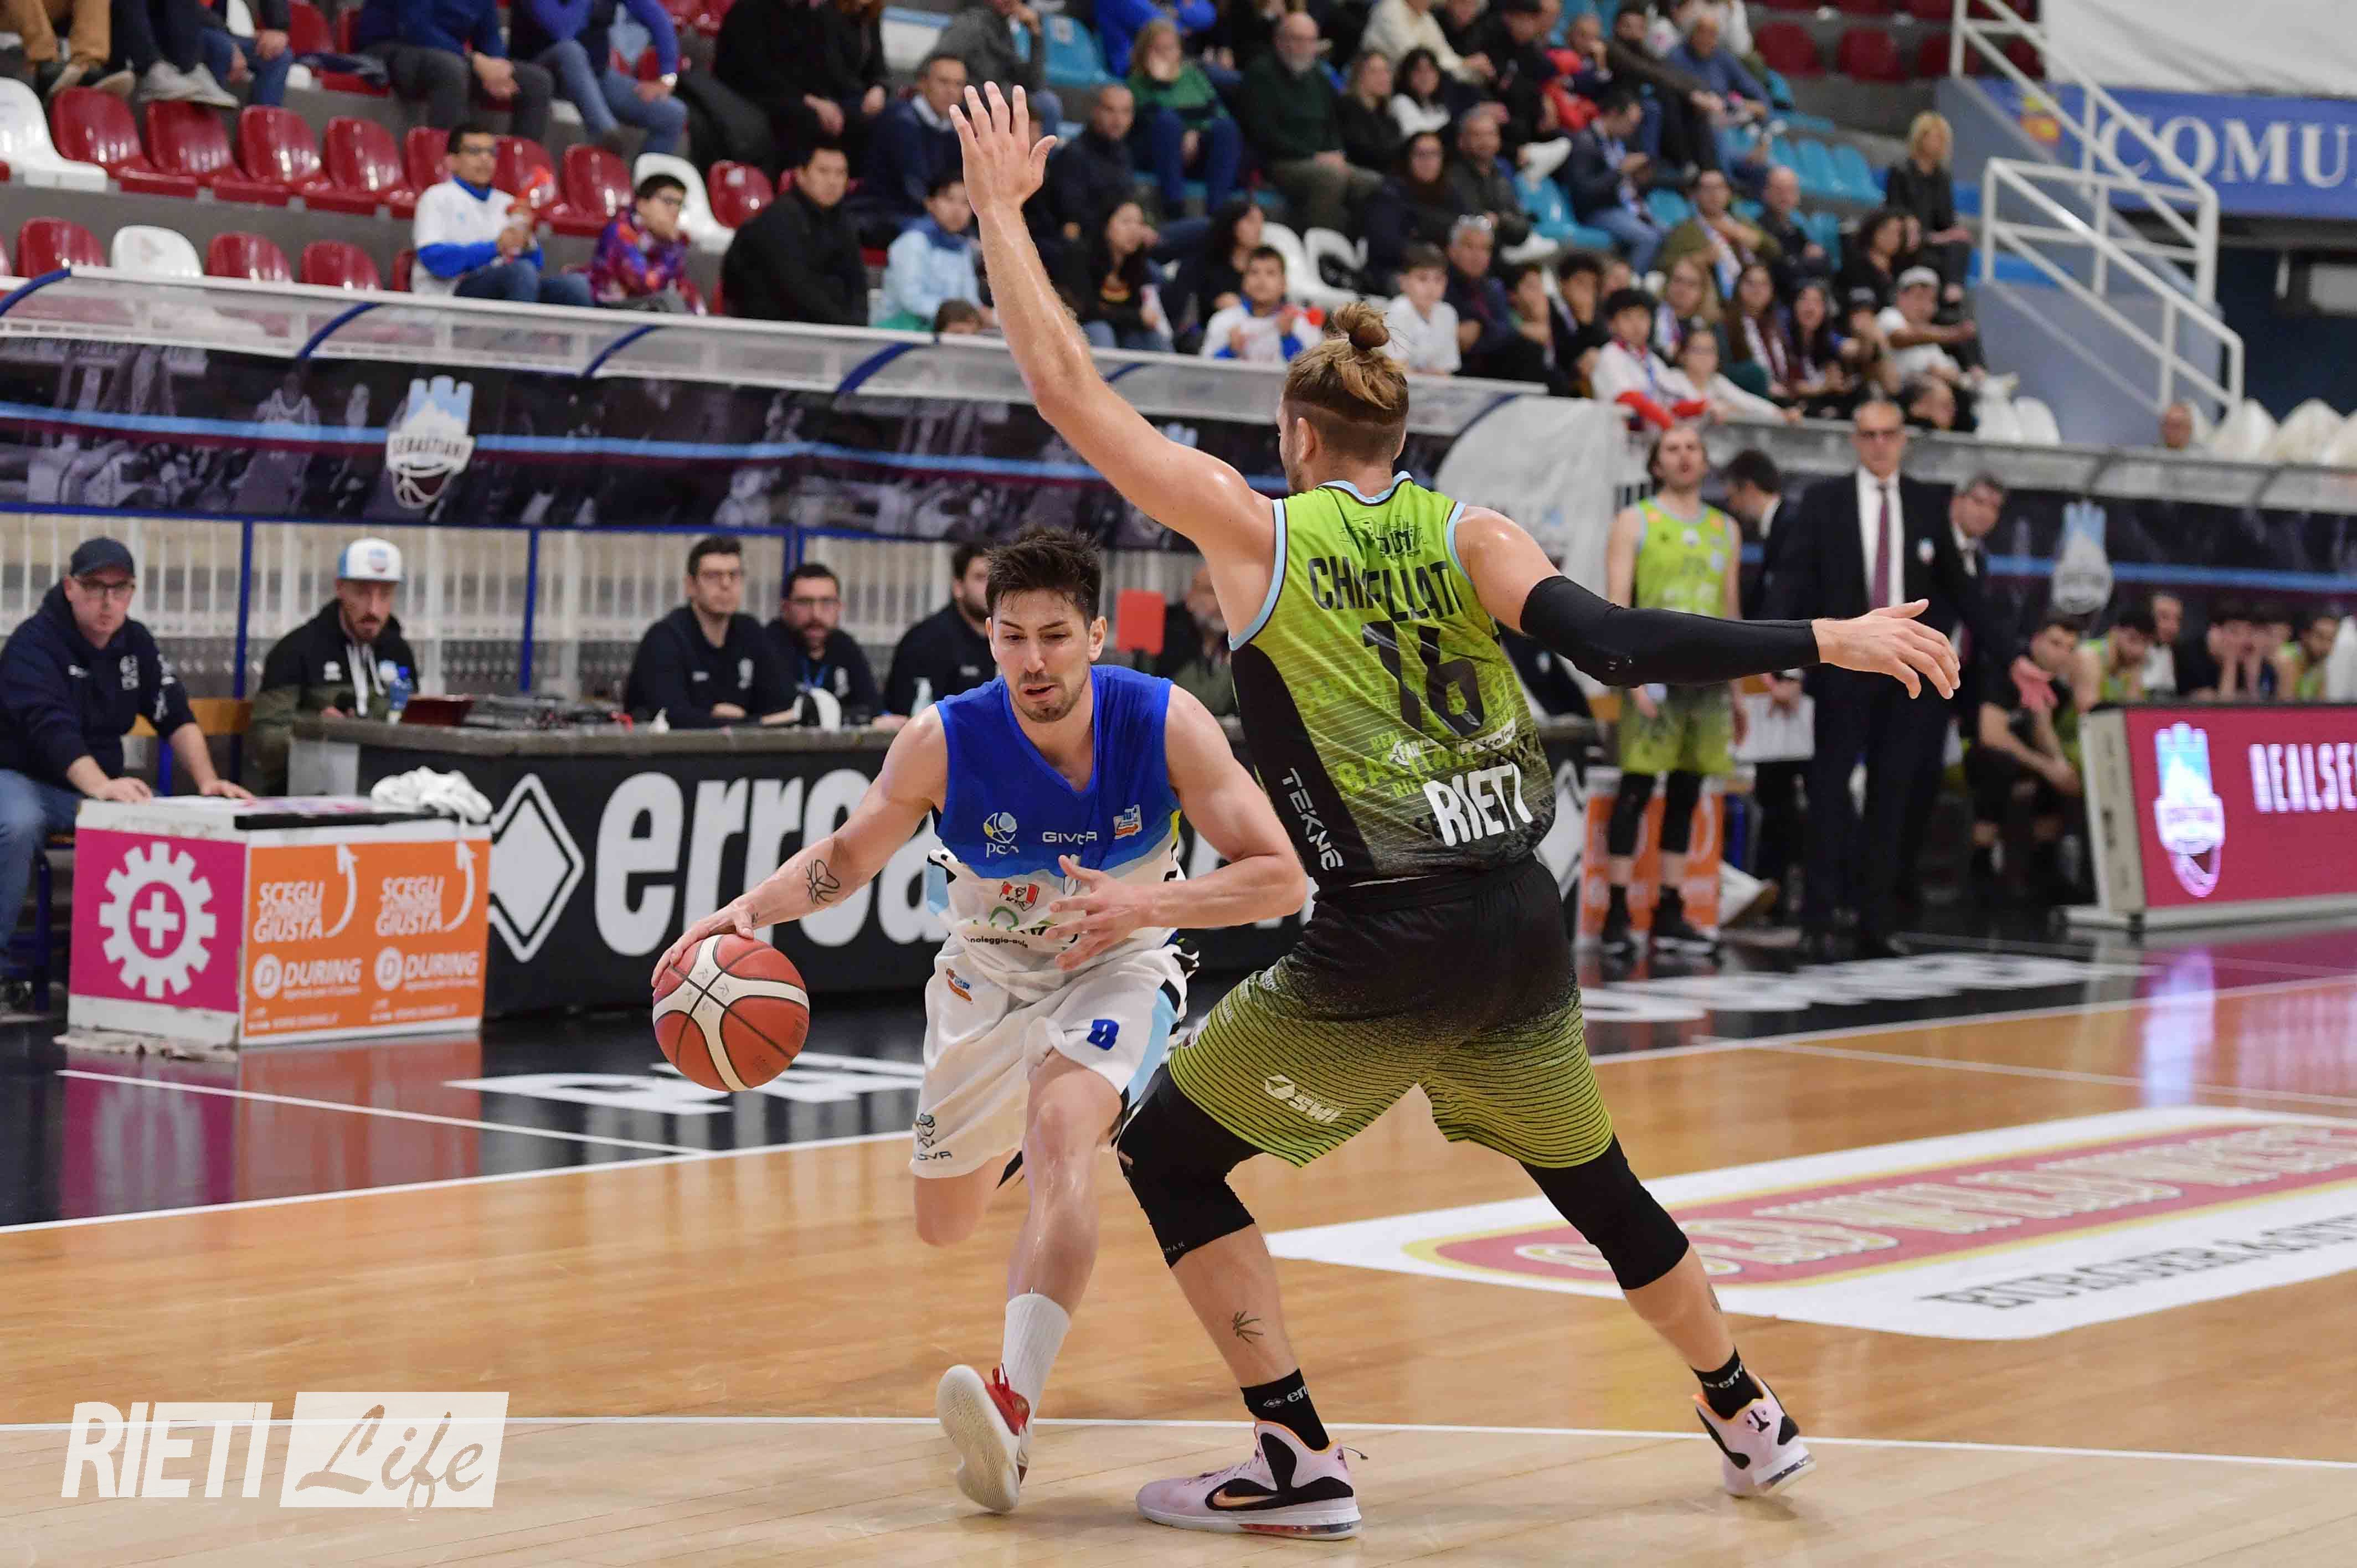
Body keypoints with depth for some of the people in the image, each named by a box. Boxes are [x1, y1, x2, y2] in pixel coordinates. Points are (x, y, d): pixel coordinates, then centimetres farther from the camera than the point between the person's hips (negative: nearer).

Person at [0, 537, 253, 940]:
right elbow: (51, 726, -32)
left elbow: (175, 717, 2)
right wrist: (101, 787, -49)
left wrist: (207, 782, -17)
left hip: (100, 786, 6)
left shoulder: (136, 643, 4)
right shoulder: (34, 642, -17)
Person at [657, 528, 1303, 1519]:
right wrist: (752, 908, -26)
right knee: (943, 1225, 16)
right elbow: (848, 856, -7)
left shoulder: (1166, 724, -25)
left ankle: (1014, 1407, -45)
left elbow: (1281, 879, -24)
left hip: (1114, 972, -3)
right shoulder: (944, 741, -23)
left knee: (1062, 1133, -34)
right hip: (986, 981, 3)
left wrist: (1150, 901, -41)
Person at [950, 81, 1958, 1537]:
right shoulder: (1466, 531, 5)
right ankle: (1754, 1421, 38)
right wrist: (1829, 641, -8)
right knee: (1594, 1180, 27)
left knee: (1169, 1153, 10)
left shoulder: (1255, 529, 0)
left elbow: (1069, 388, 1)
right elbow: (1612, 642, -11)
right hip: (1526, 926, 5)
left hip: (1389, 949, -5)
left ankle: (1300, 1459, 5)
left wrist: (1002, 205, 9)